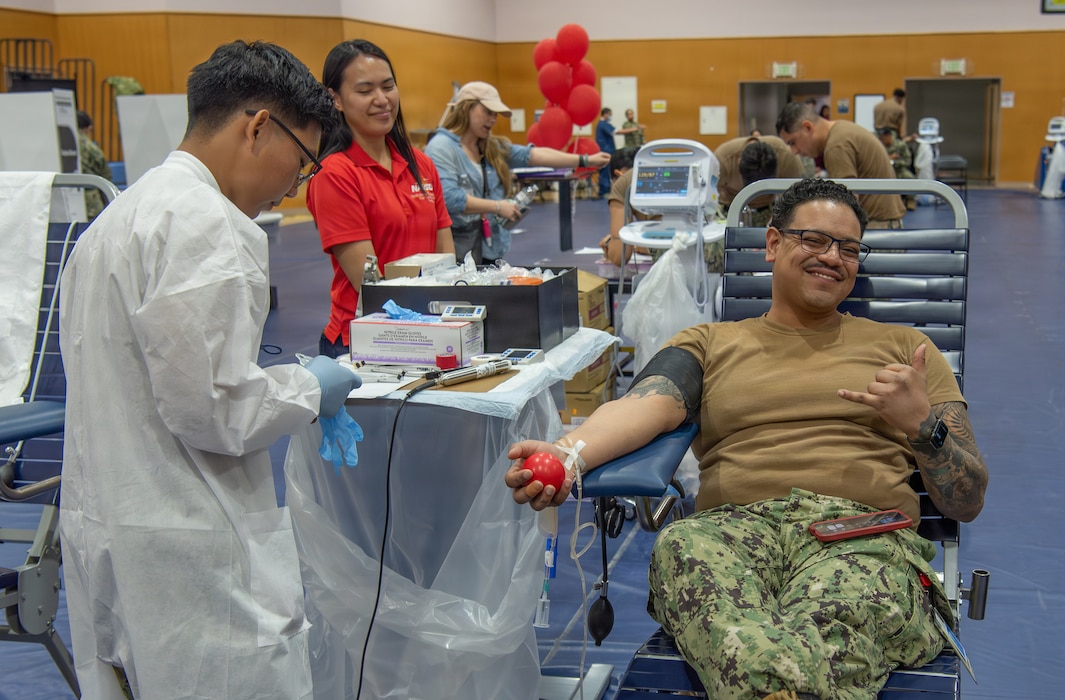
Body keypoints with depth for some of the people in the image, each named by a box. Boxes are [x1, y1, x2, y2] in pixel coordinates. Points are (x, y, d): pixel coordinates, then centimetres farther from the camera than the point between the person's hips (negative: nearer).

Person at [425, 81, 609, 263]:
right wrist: (498, 207, -16)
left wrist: (585, 161, -1)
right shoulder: (442, 147, -10)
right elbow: (449, 197, -22)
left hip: (490, 250, 7)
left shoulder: (493, 147, 14)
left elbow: (533, 154, 7)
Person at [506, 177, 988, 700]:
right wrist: (569, 453, -24)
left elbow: (968, 502, 19)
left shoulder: (903, 348, 25)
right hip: (732, 524, 2)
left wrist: (922, 426, -3)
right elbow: (649, 403, -1)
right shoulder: (708, 344, 24)